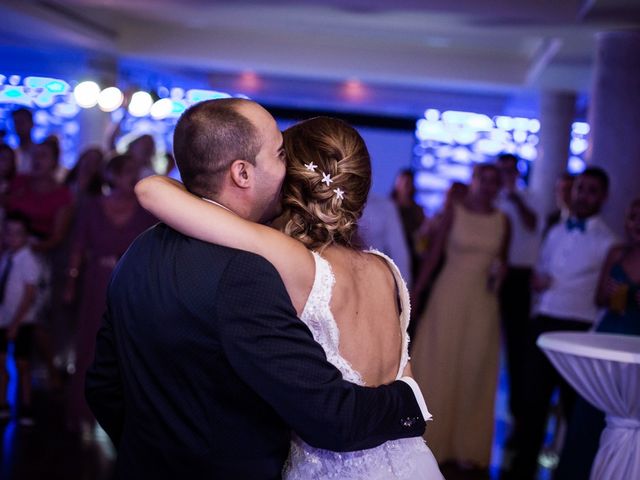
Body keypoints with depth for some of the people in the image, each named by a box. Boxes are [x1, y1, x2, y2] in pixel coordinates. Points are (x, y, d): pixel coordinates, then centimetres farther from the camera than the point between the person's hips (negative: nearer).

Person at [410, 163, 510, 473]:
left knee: (475, 372, 5)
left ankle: (467, 446, 15)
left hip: (484, 304, 2)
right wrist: (413, 295, -7)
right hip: (449, 297, -2)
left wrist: (499, 273, -8)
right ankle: (430, 439, 14)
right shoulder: (454, 213, -2)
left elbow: (502, 261, 16)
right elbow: (433, 256, -2)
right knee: (437, 367, 3)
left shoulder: (502, 221, 6)